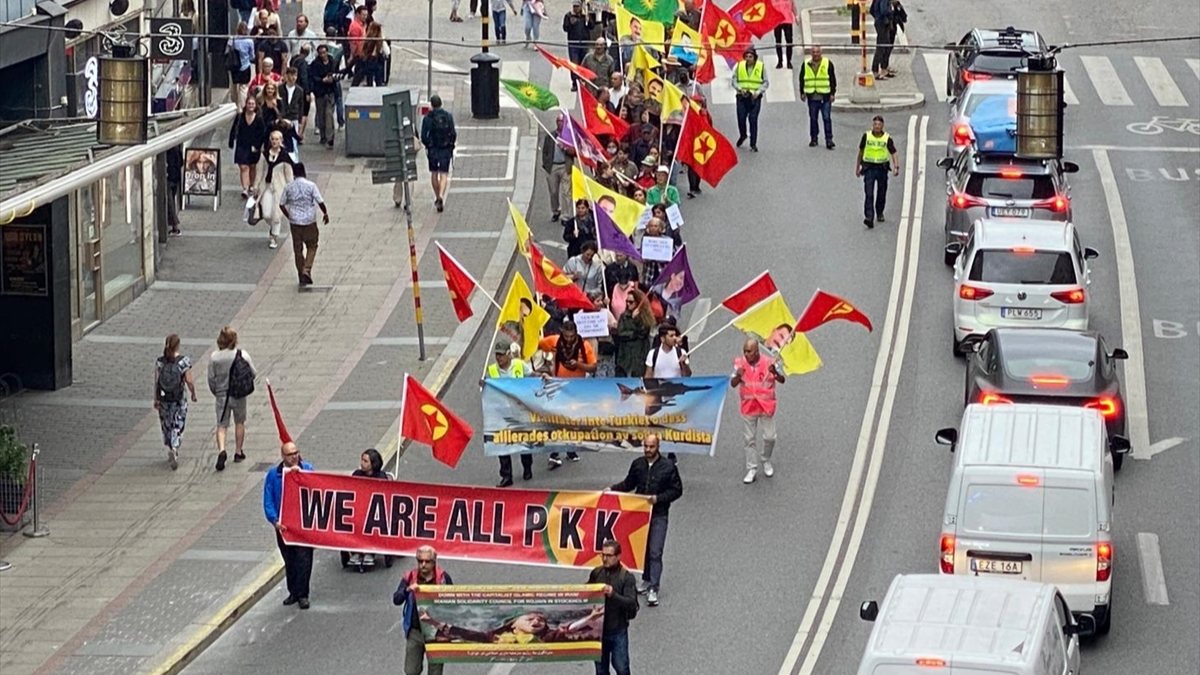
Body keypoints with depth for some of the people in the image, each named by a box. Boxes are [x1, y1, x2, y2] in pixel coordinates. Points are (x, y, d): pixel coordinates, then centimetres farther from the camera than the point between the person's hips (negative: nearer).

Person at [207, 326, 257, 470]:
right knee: (239, 422, 21)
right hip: (239, 395, 0)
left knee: (221, 426, 4)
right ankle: (238, 452, 28)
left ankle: (221, 450, -19)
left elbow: (211, 378, -3)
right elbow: (254, 374, -2)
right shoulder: (243, 355, -11)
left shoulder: (214, 357, -11)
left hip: (222, 395, 0)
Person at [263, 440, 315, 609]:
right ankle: (293, 592, 24)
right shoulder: (273, 474, 1)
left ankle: (302, 594, -1)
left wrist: (300, 473, -21)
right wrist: (275, 520, -14)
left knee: (304, 558, -7)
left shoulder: (307, 469, 1)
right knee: (289, 560, 12)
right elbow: (268, 501, -1)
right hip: (283, 524, 2)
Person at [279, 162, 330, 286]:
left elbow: (281, 204, 4)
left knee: (298, 249, 11)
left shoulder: (289, 187, -1)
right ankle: (306, 270, -5)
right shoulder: (311, 186, -10)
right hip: (309, 221, -2)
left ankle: (302, 277, 15)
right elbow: (320, 202, -11)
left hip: (295, 221, 2)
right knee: (312, 247, 13)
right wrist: (325, 213, 6)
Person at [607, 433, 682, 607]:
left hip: (658, 515, -4)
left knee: (655, 552, -10)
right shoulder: (637, 464, 5)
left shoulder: (668, 467, -5)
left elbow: (677, 490, -2)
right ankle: (647, 581, 31)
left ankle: (653, 590, -12)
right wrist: (612, 488, 2)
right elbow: (628, 484, 18)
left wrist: (658, 498, -15)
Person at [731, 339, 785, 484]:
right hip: (748, 406, 1)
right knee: (749, 439, 6)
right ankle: (751, 469, 15)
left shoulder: (768, 362, -13)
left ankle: (766, 461, 32)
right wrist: (738, 376, -33)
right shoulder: (740, 363, -9)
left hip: (766, 406, -1)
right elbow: (733, 384, -10)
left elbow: (782, 380, -14)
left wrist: (775, 373, -36)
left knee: (769, 437, 5)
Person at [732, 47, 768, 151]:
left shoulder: (761, 67, -1)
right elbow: (734, 80, 8)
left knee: (753, 120, -5)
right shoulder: (740, 66, 3)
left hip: (755, 97, -2)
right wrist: (740, 89, -10)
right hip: (742, 97, 2)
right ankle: (742, 135, 34)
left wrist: (758, 92, -11)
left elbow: (766, 83, 3)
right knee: (741, 118, 3)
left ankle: (753, 144, 2)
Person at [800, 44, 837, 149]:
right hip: (812, 97, 3)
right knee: (813, 119, 9)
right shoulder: (806, 65, 8)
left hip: (825, 97, -3)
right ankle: (813, 139, 19)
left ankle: (829, 140, -4)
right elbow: (802, 79, 14)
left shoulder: (828, 64, 1)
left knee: (827, 119, -6)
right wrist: (802, 92, 8)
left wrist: (832, 93, -3)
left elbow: (833, 79, 2)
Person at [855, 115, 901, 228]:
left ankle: (879, 213, 37)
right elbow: (860, 152, 11)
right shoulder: (866, 136, -1)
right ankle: (869, 218, -20)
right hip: (869, 167, -1)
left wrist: (896, 167, -20)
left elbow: (894, 154, -5)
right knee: (869, 194, -13)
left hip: (882, 168, 1)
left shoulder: (887, 138, -4)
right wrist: (857, 167, 15)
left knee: (881, 194, 13)